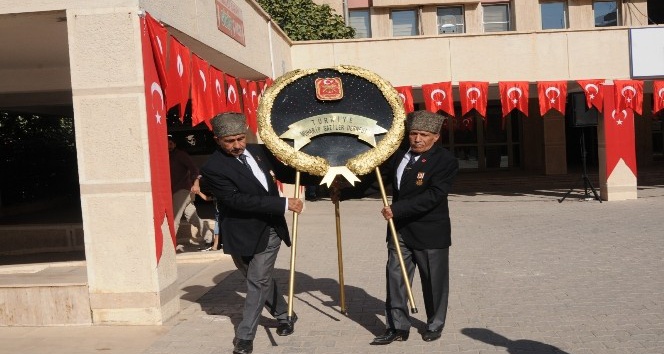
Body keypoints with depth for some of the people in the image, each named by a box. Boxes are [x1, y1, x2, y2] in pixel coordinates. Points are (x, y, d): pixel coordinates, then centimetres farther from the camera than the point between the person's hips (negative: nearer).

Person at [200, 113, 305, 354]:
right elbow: (238, 200, -26)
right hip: (242, 233, -2)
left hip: (270, 229, 2)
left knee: (258, 283, -1)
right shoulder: (213, 168, -16)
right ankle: (284, 316, 39)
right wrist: (284, 204, -27)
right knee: (261, 280, 15)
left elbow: (283, 172, 19)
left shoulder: (259, 151, 2)